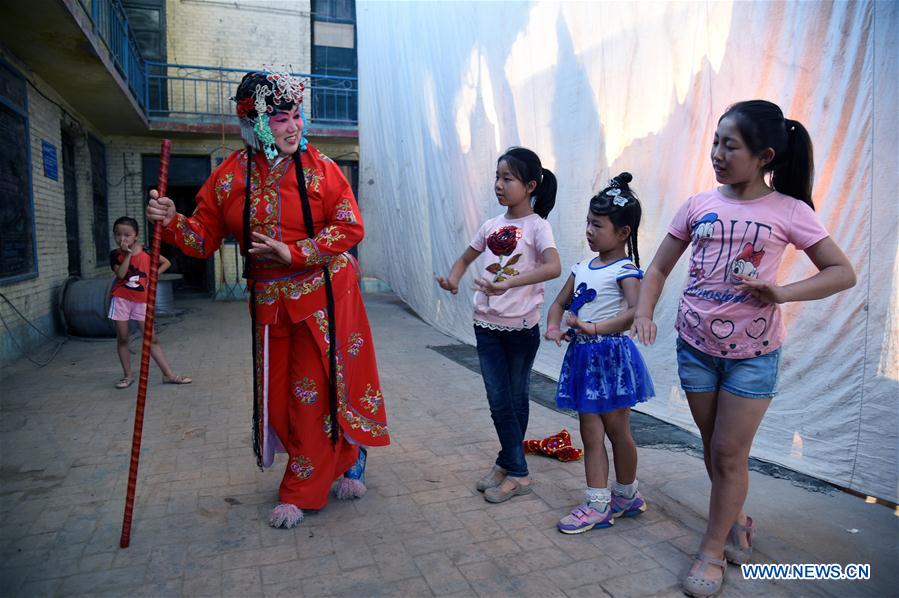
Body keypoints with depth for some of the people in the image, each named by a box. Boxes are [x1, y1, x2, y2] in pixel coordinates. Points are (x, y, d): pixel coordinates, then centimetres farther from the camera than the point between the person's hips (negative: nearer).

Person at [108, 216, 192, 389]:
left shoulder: (146, 252, -2)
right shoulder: (115, 254, -4)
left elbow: (166, 262, 9)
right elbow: (121, 274, -19)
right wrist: (128, 254, -20)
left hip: (141, 300, 0)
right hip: (121, 299, 0)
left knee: (152, 338, 1)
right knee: (122, 338, 7)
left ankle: (168, 374, 3)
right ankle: (127, 375, 20)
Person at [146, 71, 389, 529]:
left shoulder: (319, 167, -7)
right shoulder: (230, 175, 1)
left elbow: (350, 227, -12)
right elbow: (204, 237, 4)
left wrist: (294, 253, -19)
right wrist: (171, 222, -16)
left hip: (324, 292, -3)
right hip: (269, 299, 4)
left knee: (314, 391, 2)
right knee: (279, 394, 10)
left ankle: (301, 492, 22)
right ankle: (345, 459, 34)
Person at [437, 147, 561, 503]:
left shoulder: (537, 226, -9)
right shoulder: (491, 226, 7)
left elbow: (554, 267, -26)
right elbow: (466, 258, 20)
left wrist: (508, 284, -36)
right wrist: (453, 278, -2)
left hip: (521, 327, -4)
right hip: (487, 324, 4)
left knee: (516, 399, 11)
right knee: (498, 400, 5)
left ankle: (509, 466, 24)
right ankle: (515, 471, 18)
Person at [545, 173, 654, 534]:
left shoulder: (625, 269, -12)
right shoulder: (583, 267, 10)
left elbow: (635, 310, -28)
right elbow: (560, 303, 15)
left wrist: (596, 328, -38)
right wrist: (553, 327, -4)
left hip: (611, 354, -7)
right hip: (583, 356, 7)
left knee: (617, 430, 10)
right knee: (590, 433, 9)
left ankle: (626, 495, 31)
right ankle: (598, 503, 18)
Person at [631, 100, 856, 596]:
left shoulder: (789, 211, -8)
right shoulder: (699, 206, -1)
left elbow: (843, 272, -4)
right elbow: (659, 268, 4)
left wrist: (782, 293, -21)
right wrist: (644, 313, -13)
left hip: (752, 353, -3)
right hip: (695, 345, 3)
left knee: (730, 454, 5)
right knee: (713, 449, 16)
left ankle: (713, 550, 24)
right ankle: (735, 521, 42)